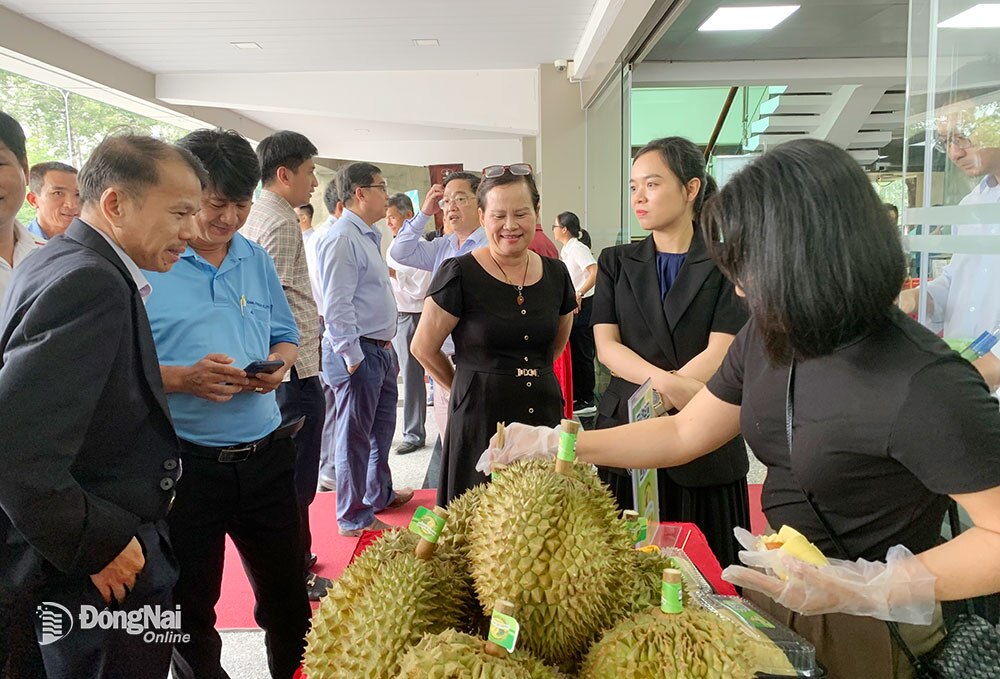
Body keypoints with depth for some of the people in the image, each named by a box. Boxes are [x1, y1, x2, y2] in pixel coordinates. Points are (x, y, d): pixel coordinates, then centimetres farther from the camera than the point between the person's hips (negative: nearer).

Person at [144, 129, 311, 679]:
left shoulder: (256, 260, 8)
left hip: (265, 453, 4)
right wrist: (183, 378, -24)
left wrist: (277, 364, -6)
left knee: (287, 597, 18)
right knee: (190, 610, 17)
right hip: (185, 462, -4)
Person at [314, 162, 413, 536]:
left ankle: (380, 494, 41)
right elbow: (336, 305, -23)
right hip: (359, 353, -10)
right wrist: (353, 357, -21)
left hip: (381, 350, 10)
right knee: (355, 436, 2)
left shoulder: (367, 237, 15)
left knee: (381, 428, 23)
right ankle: (354, 519, 16)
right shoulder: (342, 238, -17)